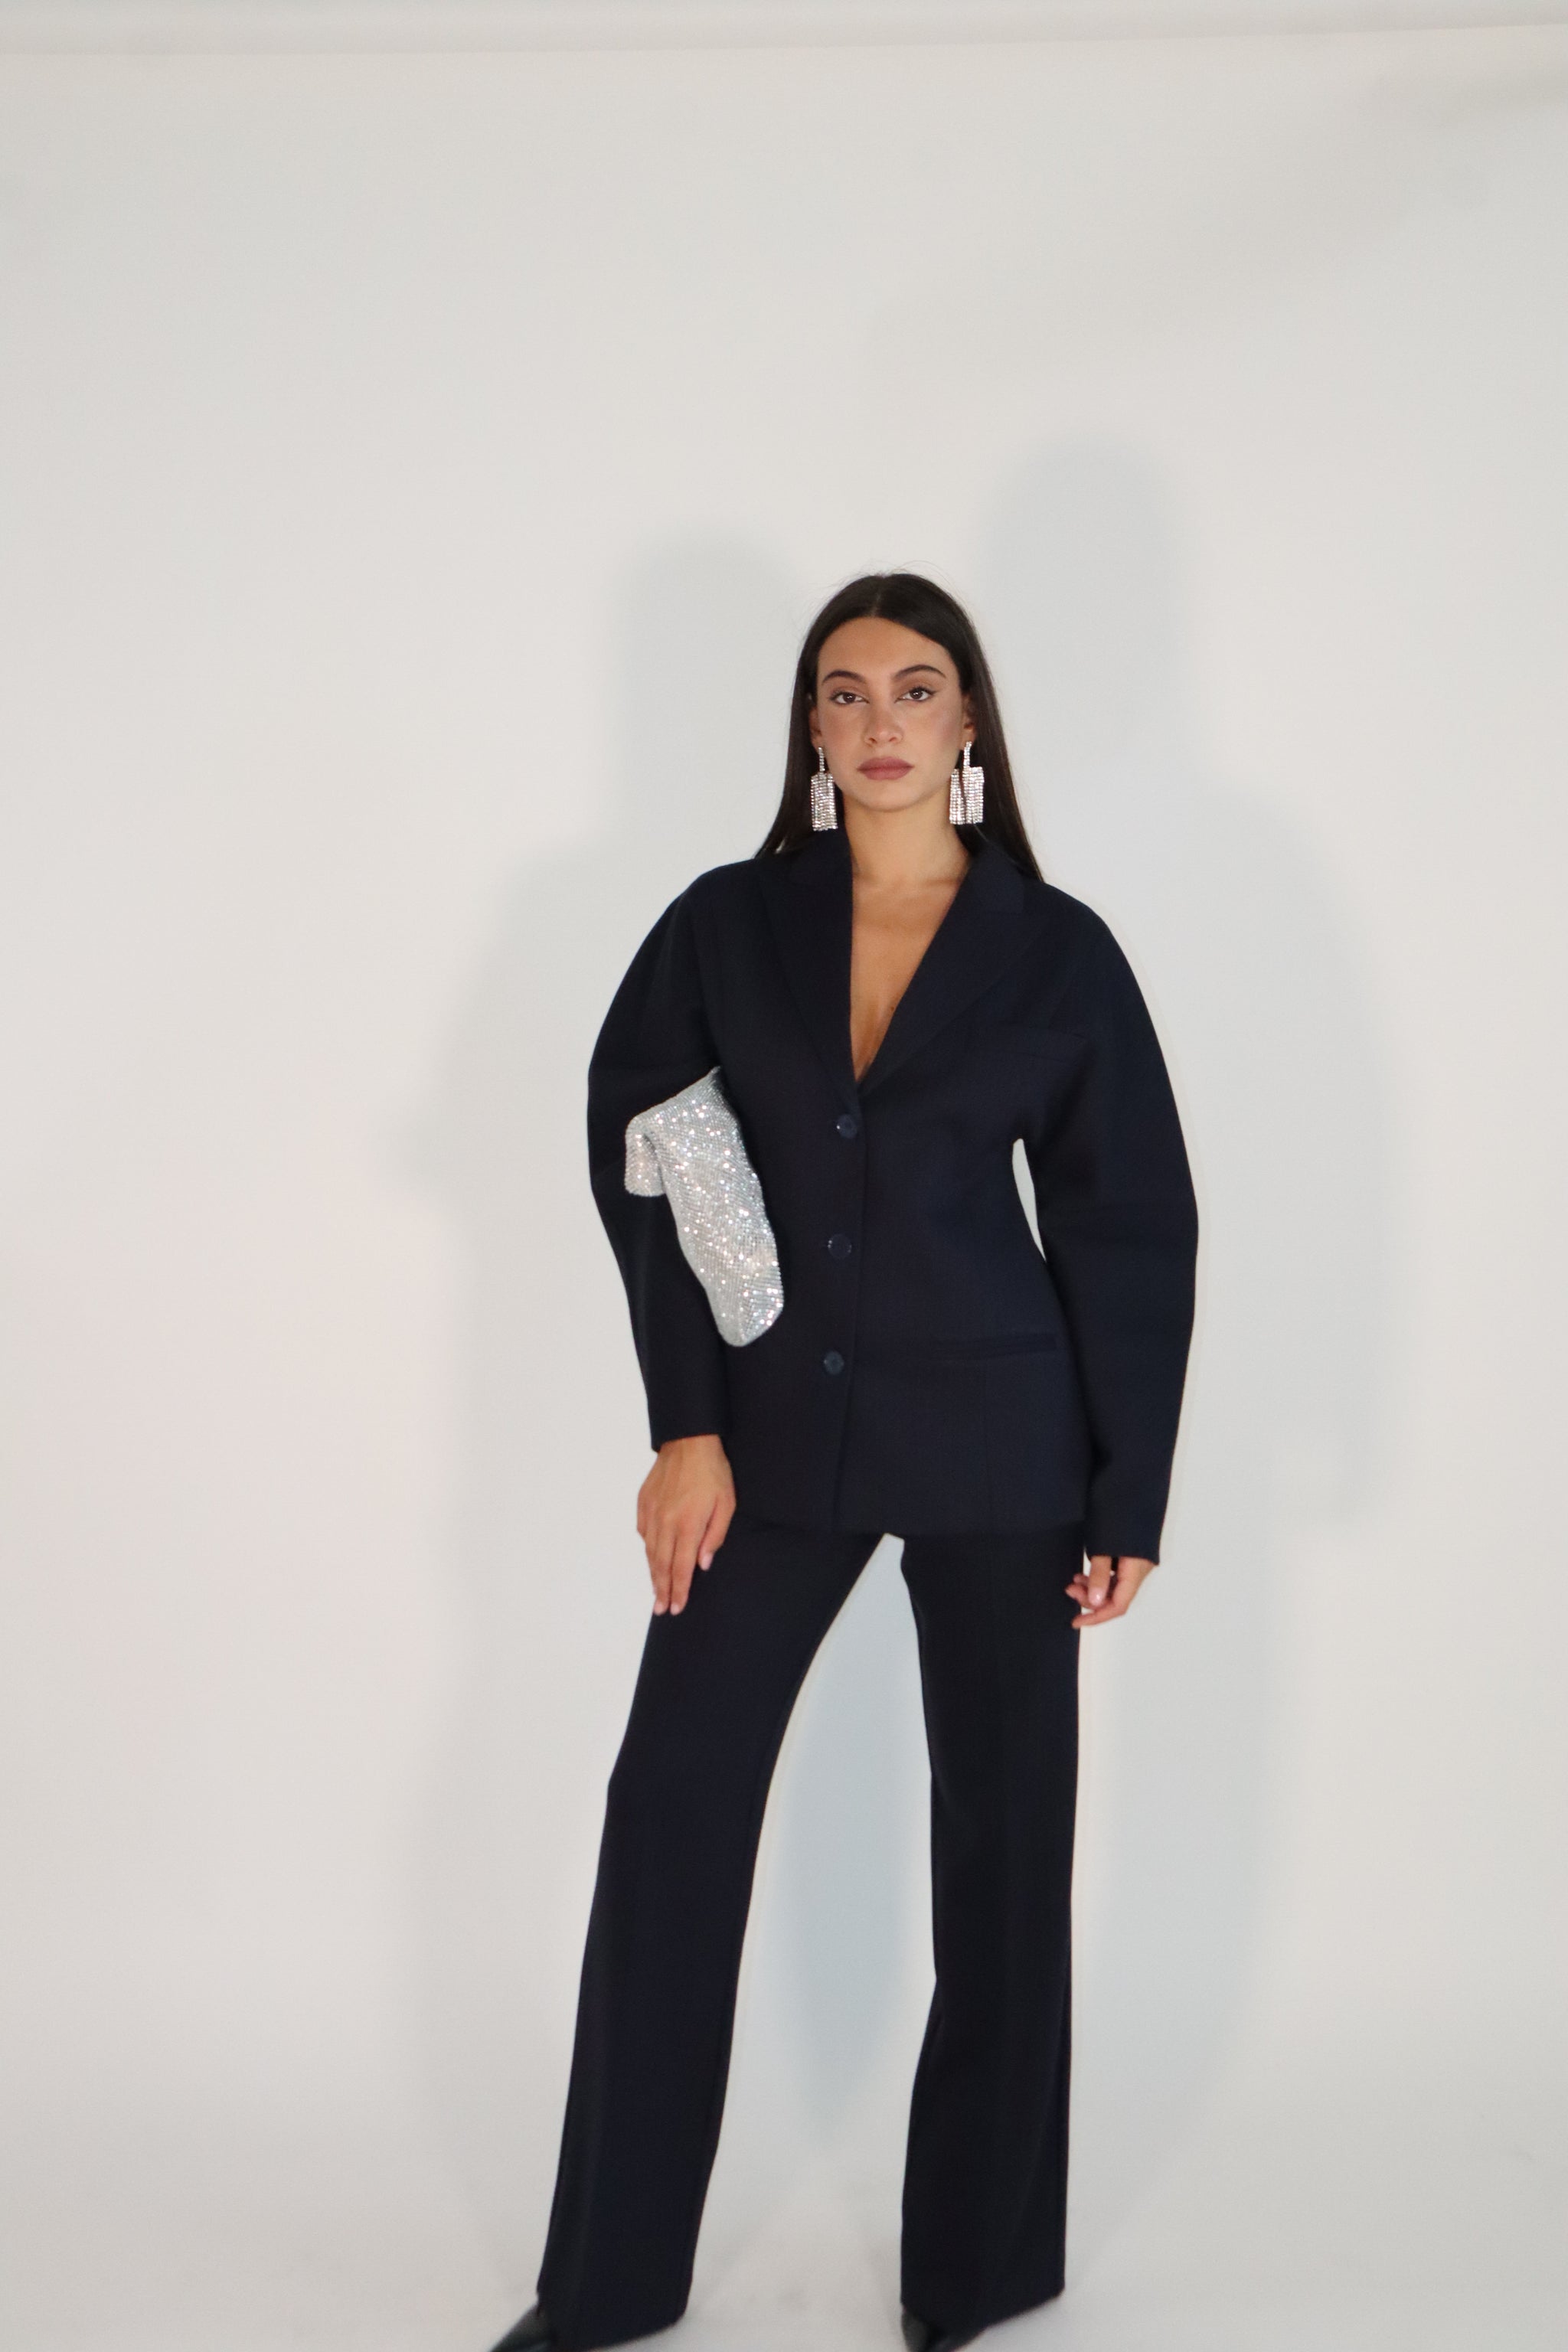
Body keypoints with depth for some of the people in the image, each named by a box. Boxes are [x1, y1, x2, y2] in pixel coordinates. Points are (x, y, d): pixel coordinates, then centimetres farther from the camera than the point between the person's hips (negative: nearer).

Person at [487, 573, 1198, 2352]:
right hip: (775, 1430, 2)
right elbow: (638, 1159, 2)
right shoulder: (727, 927, 1)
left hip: (991, 1442, -1)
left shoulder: (1057, 953, -2)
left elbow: (1130, 1231, 0)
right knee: (669, 1811, 3)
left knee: (1000, 1835, 7)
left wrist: (1127, 1499, -2)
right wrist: (688, 1422, -6)